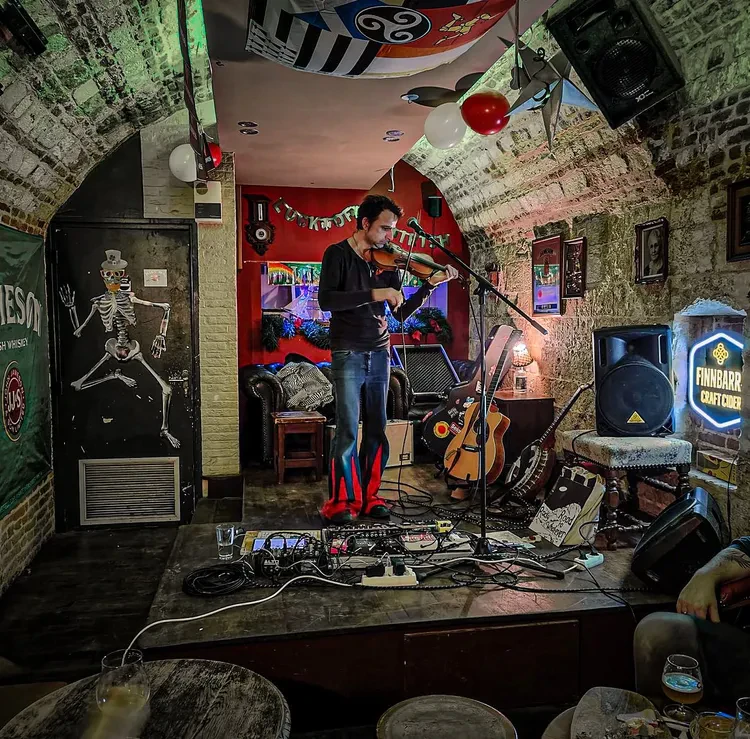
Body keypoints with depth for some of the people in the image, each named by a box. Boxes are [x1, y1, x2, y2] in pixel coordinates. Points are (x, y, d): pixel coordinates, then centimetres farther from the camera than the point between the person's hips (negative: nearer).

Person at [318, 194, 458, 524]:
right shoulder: (338, 254, -2)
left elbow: (402, 314, 11)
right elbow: (326, 300, -18)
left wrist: (430, 284, 1)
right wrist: (373, 294, -24)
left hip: (379, 355, 5)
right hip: (348, 355, -5)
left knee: (377, 429, 7)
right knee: (348, 430, -6)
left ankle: (369, 495, 18)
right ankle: (342, 500, 6)